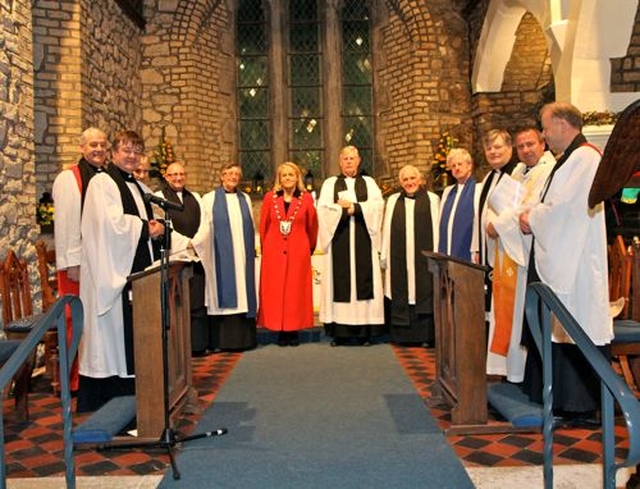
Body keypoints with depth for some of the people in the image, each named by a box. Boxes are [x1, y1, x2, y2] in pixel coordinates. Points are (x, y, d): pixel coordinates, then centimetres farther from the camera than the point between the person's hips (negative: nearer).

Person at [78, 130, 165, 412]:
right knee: (112, 332, -5)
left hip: (138, 268, 8)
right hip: (112, 270, -8)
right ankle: (101, 400, 4)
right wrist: (146, 228, -9)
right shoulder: (102, 182, -5)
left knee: (135, 332, 8)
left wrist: (155, 227, 2)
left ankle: (131, 395, 17)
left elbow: (146, 221, 25)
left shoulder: (138, 186, 20)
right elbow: (111, 222, -18)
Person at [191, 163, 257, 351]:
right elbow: (205, 228, -3)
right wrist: (193, 242, -18)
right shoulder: (209, 199, 5)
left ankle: (243, 337, 6)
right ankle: (222, 340, 0)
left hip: (242, 256, 3)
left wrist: (253, 248, 8)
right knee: (223, 294, -4)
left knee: (243, 294, 2)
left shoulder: (245, 199, 16)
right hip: (221, 256, -3)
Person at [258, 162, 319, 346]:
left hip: (298, 253, -1)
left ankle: (294, 330, 11)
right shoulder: (270, 198, 3)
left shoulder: (306, 199, 1)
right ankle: (281, 331, 9)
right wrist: (265, 249, 9)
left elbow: (312, 227, 7)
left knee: (297, 291, 3)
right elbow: (263, 226, 8)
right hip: (274, 253, 1)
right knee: (275, 291, 2)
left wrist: (309, 249, 13)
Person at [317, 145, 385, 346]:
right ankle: (339, 332, 1)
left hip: (363, 241, 1)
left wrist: (351, 206, -9)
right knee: (340, 283, -2)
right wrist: (350, 210, -8)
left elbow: (377, 205, -3)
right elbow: (323, 209, -4)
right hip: (339, 241, 0)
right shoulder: (330, 183, 12)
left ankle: (365, 331, 3)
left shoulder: (369, 182, 14)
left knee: (363, 281, -1)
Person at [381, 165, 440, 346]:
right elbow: (387, 231, 11)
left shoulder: (432, 199, 6)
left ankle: (426, 335, 3)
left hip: (424, 259, -2)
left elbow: (437, 230, 2)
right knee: (400, 297, 2)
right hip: (399, 260, 2)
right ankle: (402, 335, 9)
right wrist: (384, 257, 5)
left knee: (424, 295, -3)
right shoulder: (393, 201, 13)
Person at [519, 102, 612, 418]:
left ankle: (580, 403, 9)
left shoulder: (585, 157, -14)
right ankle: (557, 394, 24)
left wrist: (533, 218, -7)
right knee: (554, 329, 13)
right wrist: (533, 215, 3)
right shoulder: (568, 159, 18)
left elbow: (568, 206, -21)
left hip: (575, 263, -10)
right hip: (557, 261, 10)